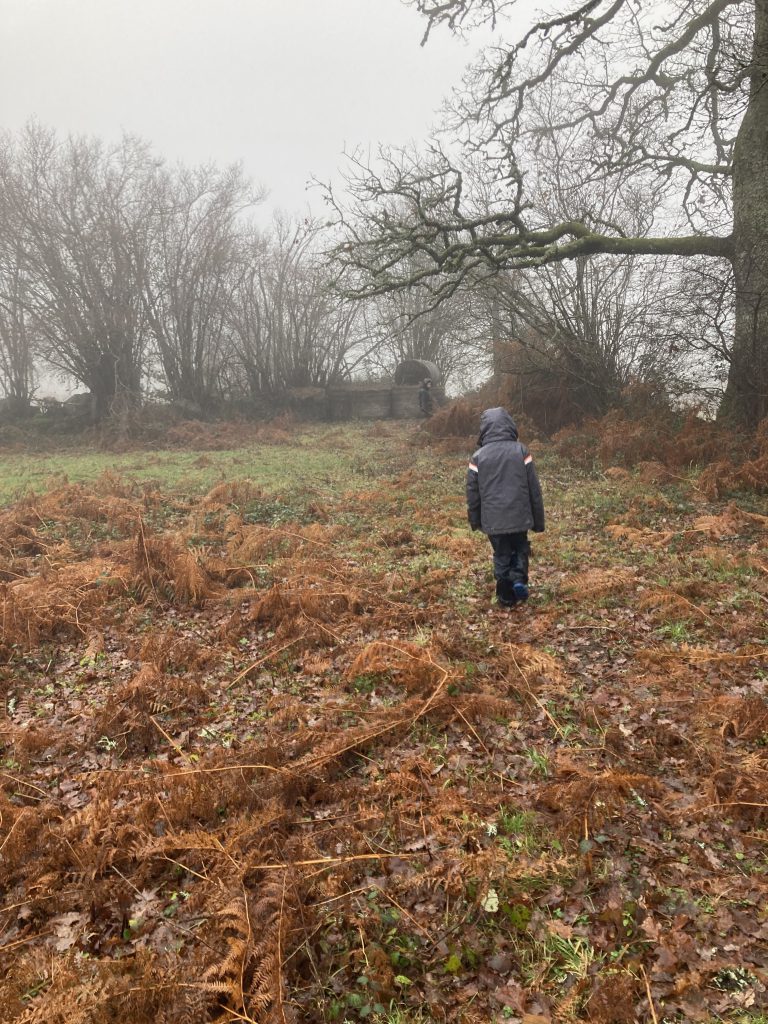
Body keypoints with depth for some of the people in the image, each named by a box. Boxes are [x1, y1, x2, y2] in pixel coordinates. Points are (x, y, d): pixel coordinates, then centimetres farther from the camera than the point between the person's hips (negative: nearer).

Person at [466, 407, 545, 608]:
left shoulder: (478, 457, -4)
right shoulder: (522, 451, -5)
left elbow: (473, 493, 2)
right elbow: (534, 489, -1)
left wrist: (474, 520, 17)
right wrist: (538, 520, 8)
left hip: (493, 519, 0)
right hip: (519, 516, 0)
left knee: (502, 556, 14)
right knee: (520, 550, 23)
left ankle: (506, 598, 17)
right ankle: (519, 579, 0)